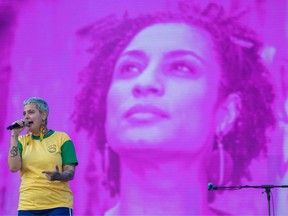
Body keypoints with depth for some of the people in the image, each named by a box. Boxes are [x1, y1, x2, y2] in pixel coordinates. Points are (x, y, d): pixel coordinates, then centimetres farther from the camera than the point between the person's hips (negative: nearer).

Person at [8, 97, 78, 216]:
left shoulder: (62, 138, 2)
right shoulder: (22, 141, 11)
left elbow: (70, 173, -2)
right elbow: (13, 167, -4)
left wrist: (58, 176, -25)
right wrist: (15, 135, -4)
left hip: (58, 206, -2)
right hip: (27, 206, 3)